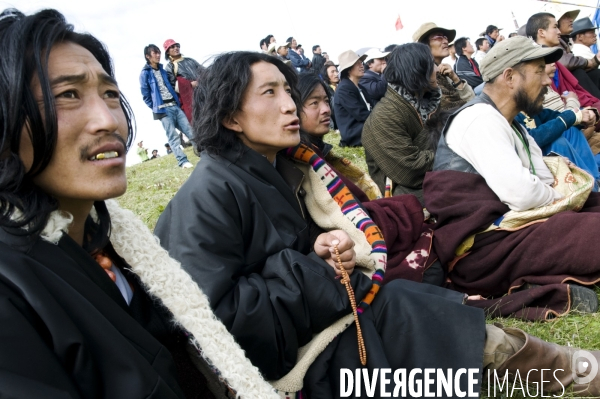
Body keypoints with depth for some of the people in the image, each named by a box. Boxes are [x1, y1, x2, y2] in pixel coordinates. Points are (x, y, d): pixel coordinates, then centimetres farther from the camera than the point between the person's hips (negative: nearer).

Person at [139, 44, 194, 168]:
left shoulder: (162, 71, 18)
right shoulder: (145, 73, -2)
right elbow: (146, 95, -1)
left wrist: (177, 101, 15)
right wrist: (156, 107, -1)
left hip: (175, 106, 6)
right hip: (163, 109, -6)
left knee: (189, 130, 2)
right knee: (173, 137, -9)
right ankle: (183, 161, -12)